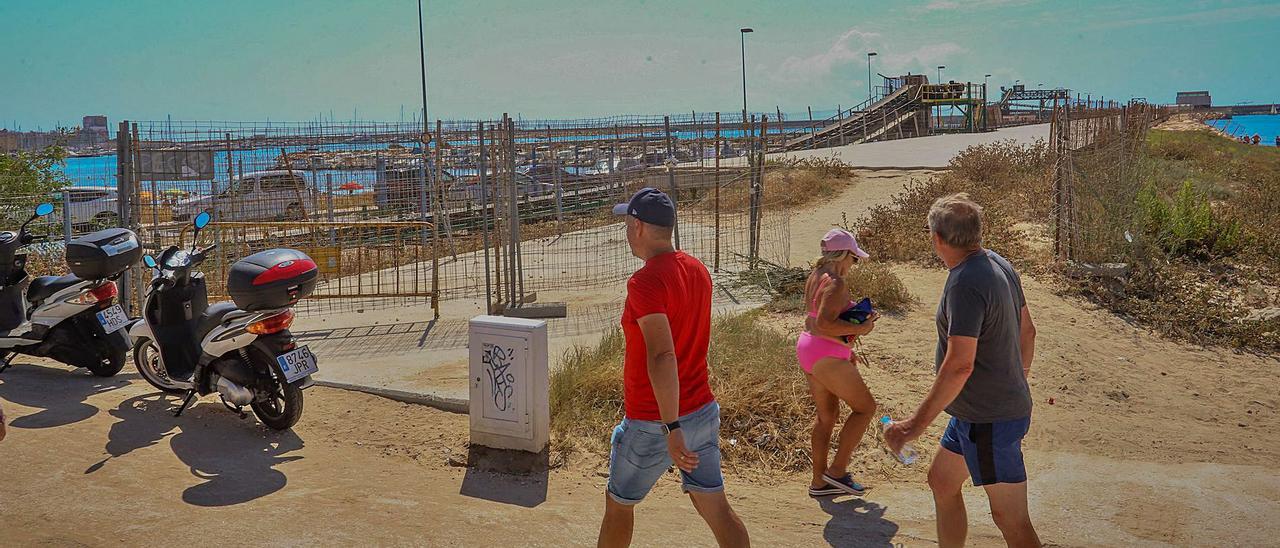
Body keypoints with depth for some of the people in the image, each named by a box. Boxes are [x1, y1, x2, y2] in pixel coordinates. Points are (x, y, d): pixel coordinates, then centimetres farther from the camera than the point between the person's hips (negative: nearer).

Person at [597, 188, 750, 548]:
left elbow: (662, 357, -31)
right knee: (717, 510, 11)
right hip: (702, 410, 7)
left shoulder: (645, 282, -21)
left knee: (618, 504, 16)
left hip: (652, 424, -7)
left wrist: (672, 429, -31)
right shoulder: (698, 270, 5)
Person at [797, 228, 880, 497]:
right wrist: (858, 329, -19)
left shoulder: (815, 276, 11)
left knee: (827, 414, 17)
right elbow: (824, 324, -29)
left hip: (807, 347, 10)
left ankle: (819, 482, 23)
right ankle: (837, 470, 6)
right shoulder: (836, 283, -19)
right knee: (865, 407, 4)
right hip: (827, 356, -10)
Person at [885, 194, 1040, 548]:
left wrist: (918, 424, -26)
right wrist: (1018, 383, 29)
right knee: (941, 481, 21)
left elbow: (959, 364, -30)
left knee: (1011, 519, -3)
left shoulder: (965, 283, -24)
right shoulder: (998, 264, 6)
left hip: (988, 420, -10)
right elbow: (1027, 331, 16)